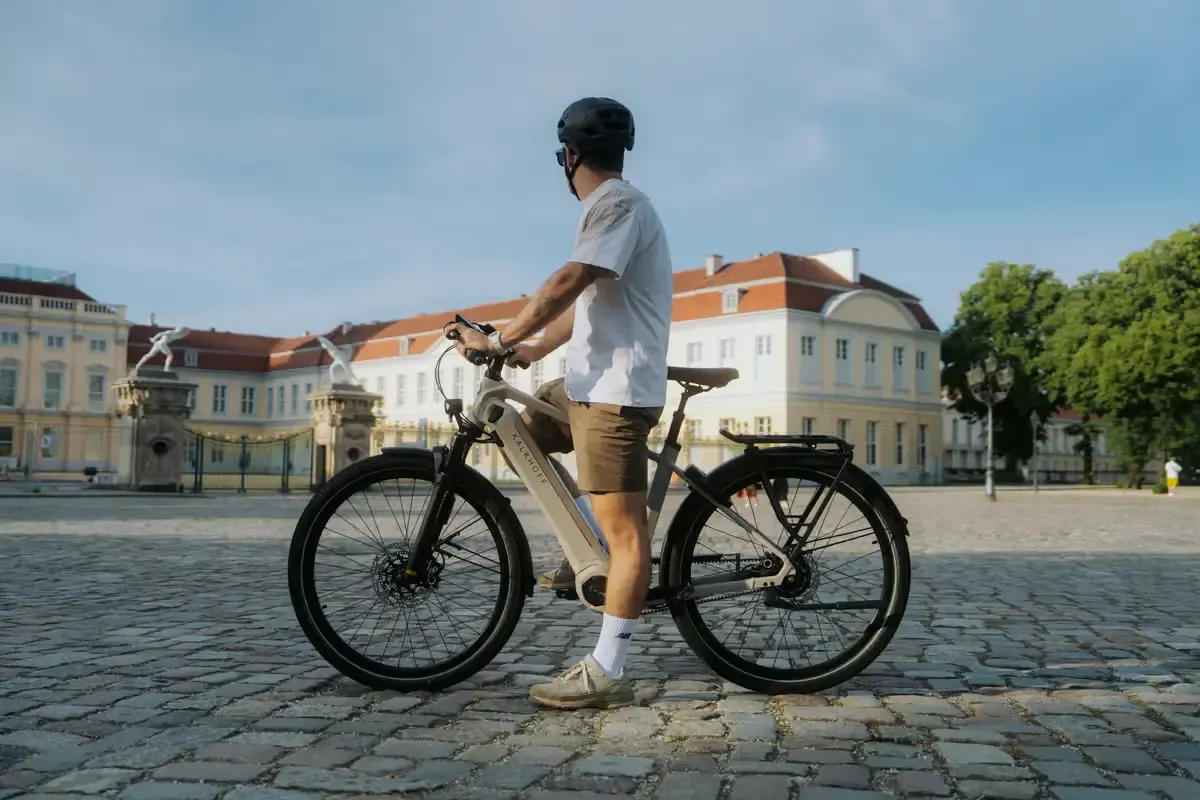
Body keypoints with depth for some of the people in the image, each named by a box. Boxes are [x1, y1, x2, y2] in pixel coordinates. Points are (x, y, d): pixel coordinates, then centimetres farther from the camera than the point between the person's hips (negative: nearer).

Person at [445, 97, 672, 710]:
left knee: (623, 529, -7)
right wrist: (533, 350, 19)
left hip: (615, 388, -11)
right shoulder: (612, 205, 20)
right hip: (589, 381, 11)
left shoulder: (617, 204, -12)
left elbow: (567, 284, -23)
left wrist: (498, 339, -18)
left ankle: (607, 673, -3)